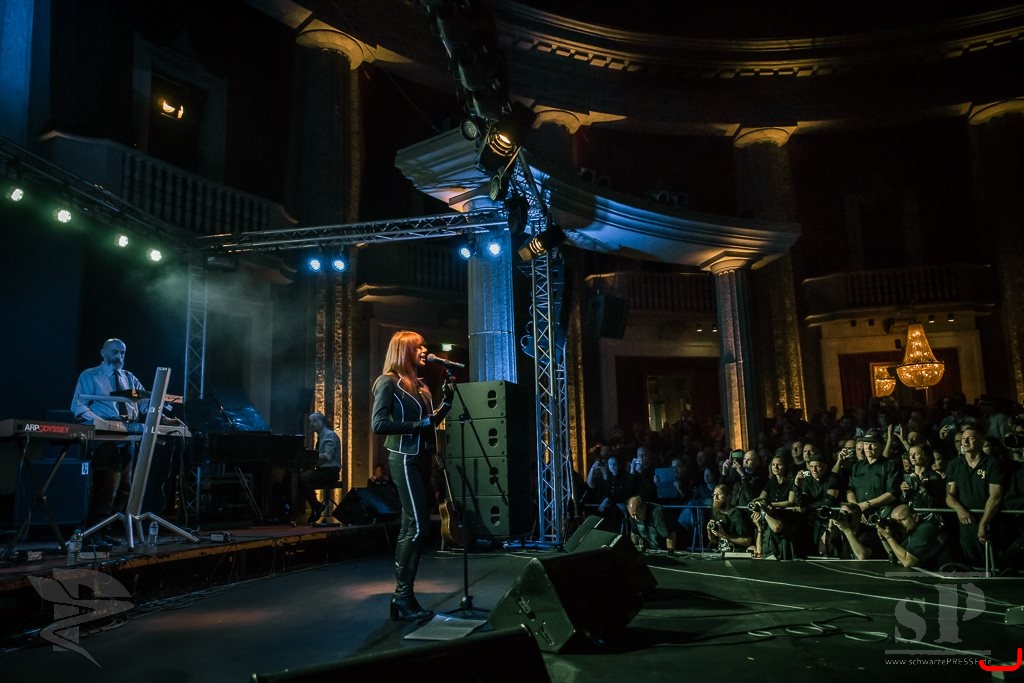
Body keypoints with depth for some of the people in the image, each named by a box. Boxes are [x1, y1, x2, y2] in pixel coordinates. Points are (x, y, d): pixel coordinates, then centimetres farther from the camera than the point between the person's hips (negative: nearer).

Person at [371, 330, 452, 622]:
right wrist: (418, 425, -18)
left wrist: (447, 399, 6)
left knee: (411, 527, 9)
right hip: (404, 459, -9)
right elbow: (379, 424, -17)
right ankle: (403, 596, -4)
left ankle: (402, 596, 15)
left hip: (420, 460, 9)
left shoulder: (419, 384, 16)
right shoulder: (388, 382, -7)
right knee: (417, 526, -11)